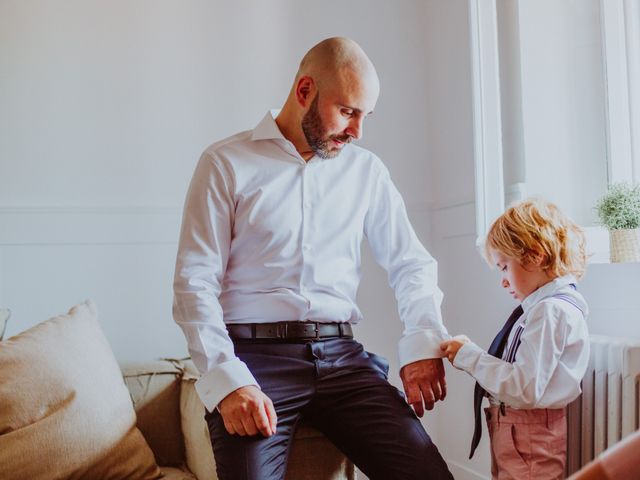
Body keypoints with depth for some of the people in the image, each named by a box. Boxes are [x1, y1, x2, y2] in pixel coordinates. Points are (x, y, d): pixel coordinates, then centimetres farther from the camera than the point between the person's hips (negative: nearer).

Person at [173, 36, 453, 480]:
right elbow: (195, 283, -4)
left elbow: (412, 263, 13)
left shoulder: (366, 171, 13)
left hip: (340, 356, 3)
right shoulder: (227, 164, 1)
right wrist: (227, 380, -17)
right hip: (255, 356, -3)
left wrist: (424, 344, -6)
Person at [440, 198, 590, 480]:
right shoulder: (545, 306, 10)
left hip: (530, 448, -9)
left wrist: (469, 357, -16)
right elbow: (522, 372, 8)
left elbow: (524, 388, -24)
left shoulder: (550, 311, -19)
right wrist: (470, 354, 0)